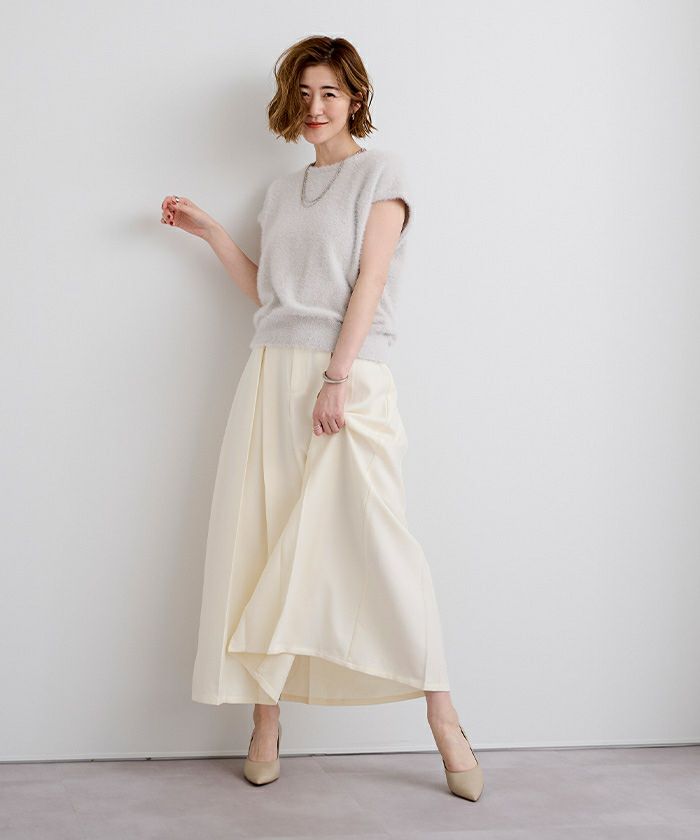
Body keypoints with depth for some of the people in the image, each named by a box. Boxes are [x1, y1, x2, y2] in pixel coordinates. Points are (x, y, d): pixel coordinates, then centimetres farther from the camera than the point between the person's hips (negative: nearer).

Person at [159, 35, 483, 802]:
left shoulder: (380, 172, 3)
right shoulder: (283, 190, 20)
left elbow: (370, 280, -7)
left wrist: (336, 378, -16)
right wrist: (208, 230, 18)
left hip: (350, 375, -5)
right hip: (272, 372, 6)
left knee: (376, 538, -11)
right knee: (263, 543, 1)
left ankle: (443, 720, -3)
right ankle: (266, 719, 8)